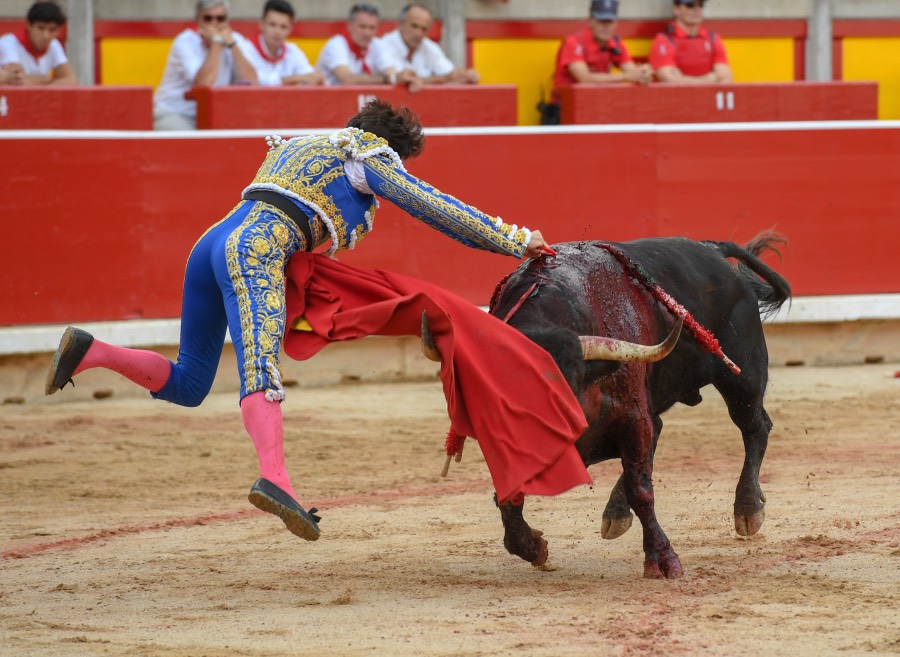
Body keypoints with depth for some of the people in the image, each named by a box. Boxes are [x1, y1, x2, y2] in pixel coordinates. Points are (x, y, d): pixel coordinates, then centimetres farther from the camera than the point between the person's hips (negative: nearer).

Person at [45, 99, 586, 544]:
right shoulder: (368, 157, 11)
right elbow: (435, 207, 7)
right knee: (261, 369, -27)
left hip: (212, 244, 8)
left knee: (187, 384, 12)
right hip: (255, 248, -8)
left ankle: (90, 352, -1)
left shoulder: (301, 147, 35)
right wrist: (515, 240, 10)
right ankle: (274, 481, -45)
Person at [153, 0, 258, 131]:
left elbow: (251, 82, -14)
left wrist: (231, 44, -17)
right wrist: (216, 43, -22)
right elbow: (204, 83, -28)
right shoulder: (184, 42, -12)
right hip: (174, 115, -5)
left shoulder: (235, 40, 1)